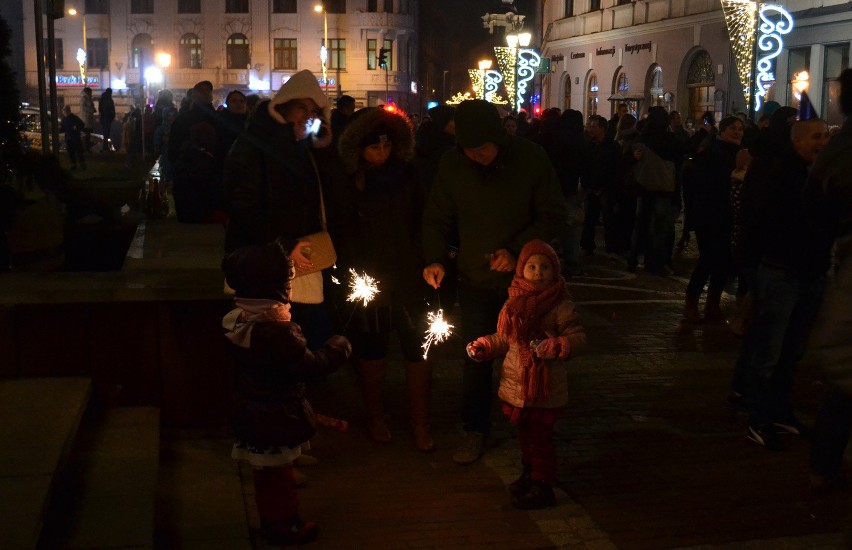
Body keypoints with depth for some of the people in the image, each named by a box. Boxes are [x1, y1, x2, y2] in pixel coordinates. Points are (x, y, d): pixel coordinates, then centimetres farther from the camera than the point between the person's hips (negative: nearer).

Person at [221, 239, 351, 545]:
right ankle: (285, 527, 25)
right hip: (276, 419, -8)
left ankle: (270, 519, 40)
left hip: (251, 414, 9)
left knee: (265, 474, 23)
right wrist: (338, 348, -12)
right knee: (278, 474, 9)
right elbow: (311, 367, -28)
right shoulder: (277, 332, -31)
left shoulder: (238, 319, -4)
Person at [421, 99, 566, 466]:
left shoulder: (530, 158, -14)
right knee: (476, 358, 5)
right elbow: (437, 218, 0)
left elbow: (554, 216, -10)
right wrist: (434, 259, -17)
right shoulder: (452, 164, -8)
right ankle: (475, 431, 22)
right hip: (475, 280, 1)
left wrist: (516, 250, -21)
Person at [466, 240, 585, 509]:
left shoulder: (560, 306, -12)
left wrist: (555, 346, -30)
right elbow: (504, 338, 14)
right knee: (525, 433, 19)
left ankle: (542, 487, 15)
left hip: (545, 386, -6)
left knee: (540, 436, 2)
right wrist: (483, 346, 0)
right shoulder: (514, 303, 5)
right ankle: (529, 474, 37)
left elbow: (578, 337, -15)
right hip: (517, 383, 6)